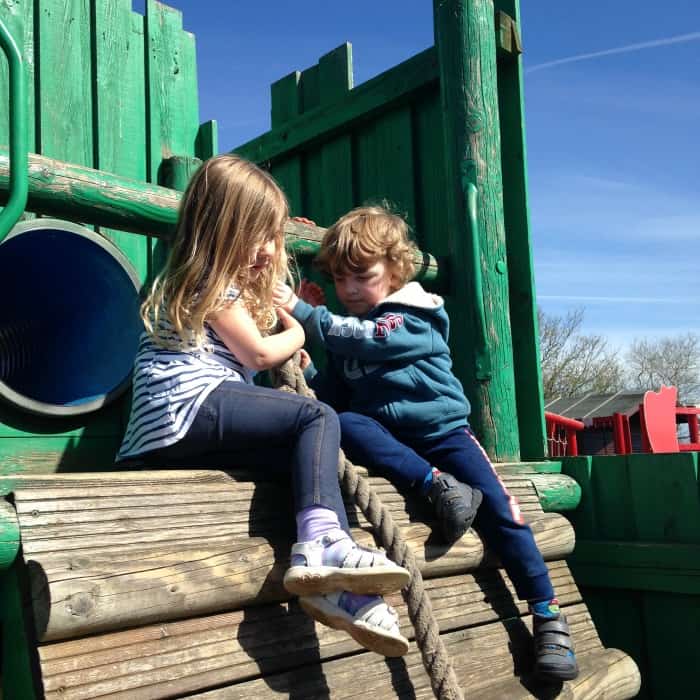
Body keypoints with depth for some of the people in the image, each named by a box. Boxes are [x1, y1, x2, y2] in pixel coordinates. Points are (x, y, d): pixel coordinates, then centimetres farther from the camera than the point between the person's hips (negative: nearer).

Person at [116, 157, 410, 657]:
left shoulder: (223, 280, 30)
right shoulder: (211, 282, -1)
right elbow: (258, 354, -1)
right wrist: (298, 333, 18)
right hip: (191, 405, -9)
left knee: (311, 451, -2)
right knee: (319, 418, -14)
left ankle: (334, 577, -16)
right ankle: (319, 543, -28)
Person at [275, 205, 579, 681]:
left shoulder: (414, 315, -6)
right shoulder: (349, 334, 14)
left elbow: (366, 339, -25)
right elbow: (334, 396, 12)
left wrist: (302, 312, -27)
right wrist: (304, 373, -8)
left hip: (442, 431, -4)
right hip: (386, 436, 4)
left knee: (500, 511, -14)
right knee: (342, 425, -27)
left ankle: (549, 616, 0)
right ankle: (438, 486, -29)